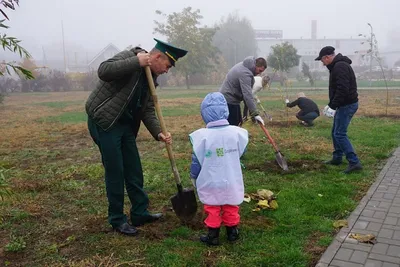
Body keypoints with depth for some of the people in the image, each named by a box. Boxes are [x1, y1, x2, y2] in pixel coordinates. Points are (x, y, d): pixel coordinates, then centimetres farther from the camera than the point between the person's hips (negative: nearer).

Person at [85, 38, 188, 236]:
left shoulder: (150, 77, 10)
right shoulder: (129, 57, -13)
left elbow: (147, 110, 8)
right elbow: (103, 70, -31)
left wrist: (158, 133, -7)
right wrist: (136, 62, -31)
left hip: (125, 124, 8)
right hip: (104, 122, -8)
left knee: (134, 170, 11)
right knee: (115, 171, -1)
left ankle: (140, 213, 25)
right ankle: (117, 220, 14)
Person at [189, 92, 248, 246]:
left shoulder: (202, 136, -19)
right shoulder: (237, 132, -11)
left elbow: (196, 161, -8)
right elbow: (241, 153, 5)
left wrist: (194, 177, 8)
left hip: (211, 183, -2)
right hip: (232, 181, 3)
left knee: (212, 209, 13)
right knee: (231, 208, 19)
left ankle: (213, 236, 22)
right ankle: (232, 232, 32)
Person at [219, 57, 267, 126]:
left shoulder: (244, 65, 6)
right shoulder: (245, 73, -26)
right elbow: (247, 95, -34)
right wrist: (255, 114, -37)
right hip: (229, 100, -11)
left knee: (238, 122, 16)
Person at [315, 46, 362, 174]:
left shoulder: (340, 67, -19)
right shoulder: (337, 66, 15)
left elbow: (343, 89, -27)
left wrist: (333, 106, -23)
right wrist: (331, 105, 16)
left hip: (347, 105, -11)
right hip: (344, 104, 11)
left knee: (340, 134, -10)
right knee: (335, 132, 18)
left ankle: (354, 162, -9)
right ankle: (337, 158, 29)